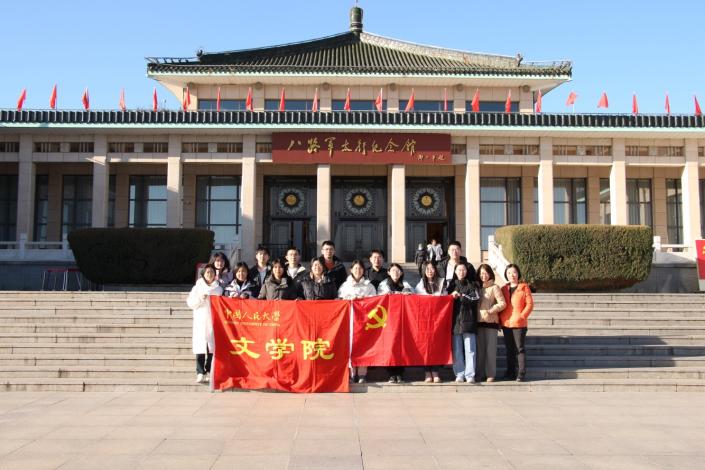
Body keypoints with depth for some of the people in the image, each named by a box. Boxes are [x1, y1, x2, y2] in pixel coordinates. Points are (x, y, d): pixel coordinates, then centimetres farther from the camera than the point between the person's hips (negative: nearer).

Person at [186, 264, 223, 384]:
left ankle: (208, 372, 5)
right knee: (200, 348, -8)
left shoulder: (219, 288, 13)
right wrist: (200, 299, -9)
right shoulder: (197, 287, 11)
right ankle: (200, 373, -9)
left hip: (214, 321, 1)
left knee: (212, 348, -3)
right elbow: (190, 303, 5)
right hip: (200, 321, -1)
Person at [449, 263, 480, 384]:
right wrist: (452, 296, -4)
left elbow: (476, 298, -5)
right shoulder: (452, 285, 17)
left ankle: (470, 375, -2)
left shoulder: (471, 284, 9)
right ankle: (459, 374, 6)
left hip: (468, 321, -2)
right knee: (457, 350, 1)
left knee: (470, 349, -5)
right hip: (455, 320, 2)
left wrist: (460, 296, -7)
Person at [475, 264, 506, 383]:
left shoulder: (494, 288, 1)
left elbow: (502, 303, -6)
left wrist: (490, 311, -13)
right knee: (480, 349, 6)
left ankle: (491, 374, 2)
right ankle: (481, 374, 11)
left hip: (490, 321, -4)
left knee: (490, 349, -3)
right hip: (478, 321, 4)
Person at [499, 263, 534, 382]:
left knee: (520, 349, -4)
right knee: (509, 349, 11)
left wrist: (522, 316, -14)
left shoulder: (524, 287, 0)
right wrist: (500, 319, 3)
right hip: (506, 323, 5)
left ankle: (521, 374, -2)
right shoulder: (504, 289, 12)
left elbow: (529, 304, -4)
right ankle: (510, 372, 17)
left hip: (519, 323, -5)